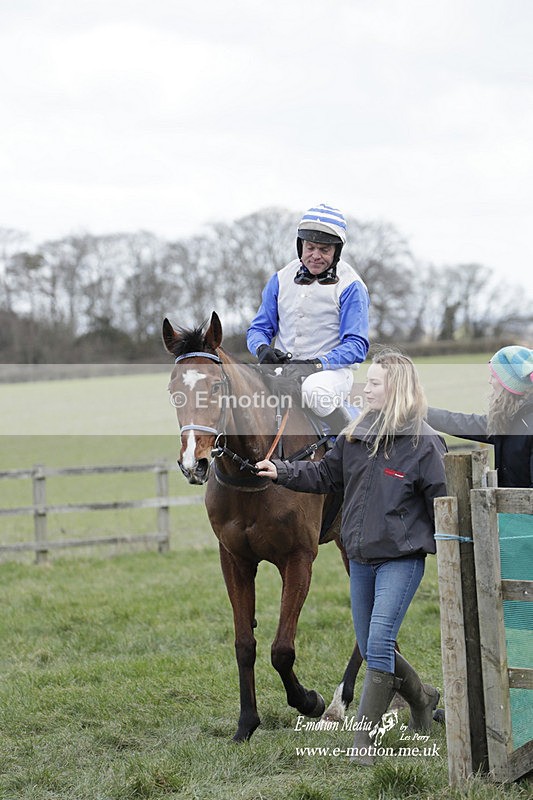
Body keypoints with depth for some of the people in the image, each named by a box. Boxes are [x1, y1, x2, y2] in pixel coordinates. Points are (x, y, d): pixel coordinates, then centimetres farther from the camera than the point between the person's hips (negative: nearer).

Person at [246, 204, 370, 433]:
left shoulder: (350, 286, -3)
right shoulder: (282, 279, 11)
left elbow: (356, 345, -9)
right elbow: (259, 327, 15)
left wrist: (317, 363, -24)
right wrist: (263, 349, -10)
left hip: (332, 371, -4)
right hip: (282, 370, 4)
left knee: (315, 391, -39)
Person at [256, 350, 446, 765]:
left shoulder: (423, 444, -11)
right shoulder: (356, 436, 5)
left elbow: (443, 504, -8)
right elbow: (326, 473, 13)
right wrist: (282, 471, 0)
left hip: (401, 559, -7)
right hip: (361, 559, 7)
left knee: (379, 644, -14)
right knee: (371, 649, 14)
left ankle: (365, 739, -7)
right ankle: (422, 698, 38)